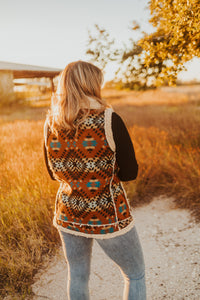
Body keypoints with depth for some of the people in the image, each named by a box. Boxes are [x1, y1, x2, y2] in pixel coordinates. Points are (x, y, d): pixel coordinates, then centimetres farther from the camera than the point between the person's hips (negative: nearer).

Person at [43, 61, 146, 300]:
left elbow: (54, 174, 8)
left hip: (67, 215, 5)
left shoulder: (51, 123, -4)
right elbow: (130, 172, -12)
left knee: (77, 277, 25)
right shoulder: (109, 120, -18)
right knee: (135, 275, 20)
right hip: (108, 217, -4)